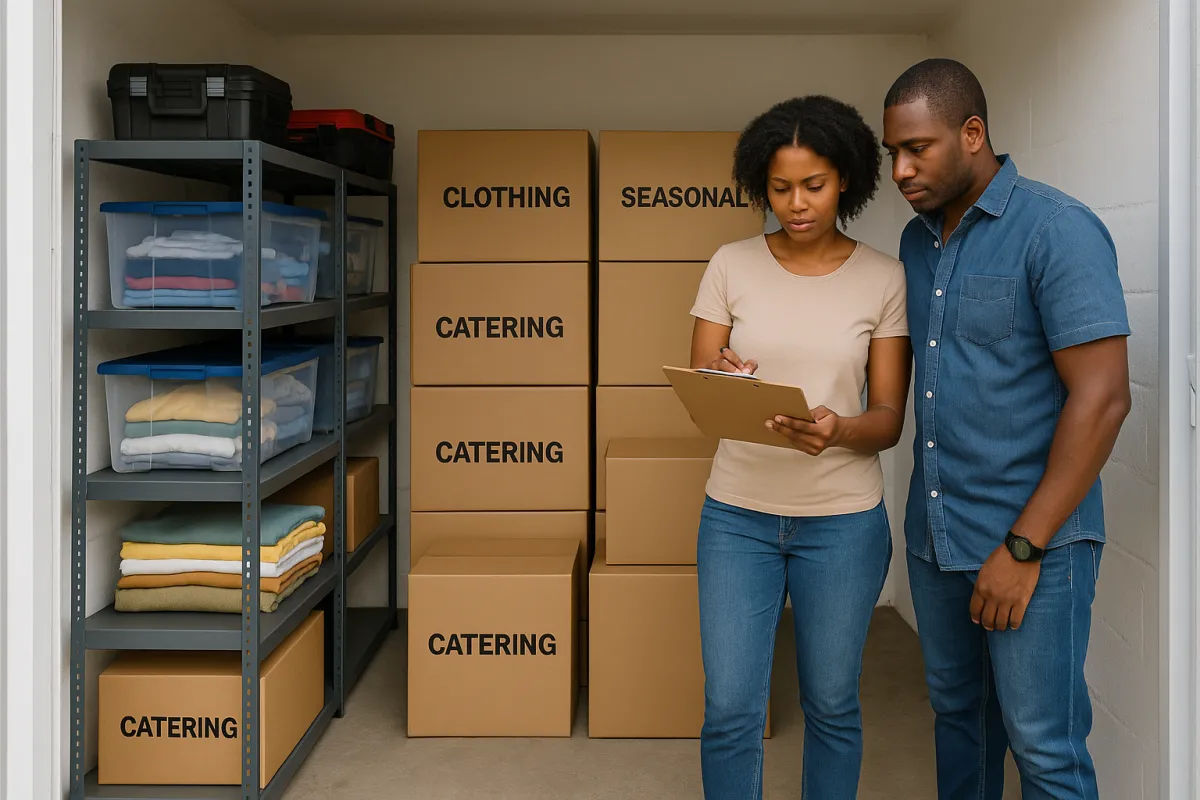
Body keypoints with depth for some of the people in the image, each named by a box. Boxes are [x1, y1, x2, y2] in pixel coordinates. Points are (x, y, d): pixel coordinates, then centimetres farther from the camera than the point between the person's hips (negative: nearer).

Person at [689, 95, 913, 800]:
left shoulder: (884, 279, -2)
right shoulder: (731, 267, 0)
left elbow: (890, 418, -3)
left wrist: (838, 430, -25)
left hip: (843, 519, 0)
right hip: (738, 513, 1)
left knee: (832, 707, 12)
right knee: (729, 711, 2)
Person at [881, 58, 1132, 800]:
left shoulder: (1057, 230, -13)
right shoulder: (917, 239, 9)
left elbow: (1102, 397, -17)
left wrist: (1024, 546, -18)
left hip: (1031, 541, -6)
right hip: (934, 534, 7)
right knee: (957, 711, 19)